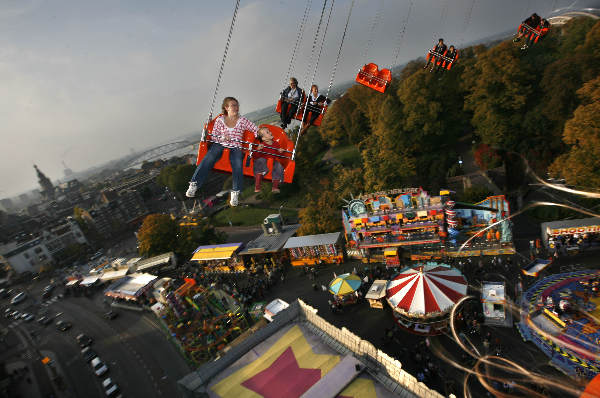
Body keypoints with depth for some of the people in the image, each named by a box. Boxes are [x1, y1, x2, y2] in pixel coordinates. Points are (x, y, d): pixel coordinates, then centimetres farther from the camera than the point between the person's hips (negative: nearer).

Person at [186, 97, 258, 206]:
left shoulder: (242, 120, 14)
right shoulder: (220, 120, 13)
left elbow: (257, 130, 11)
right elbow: (213, 136, 10)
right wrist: (222, 138, -12)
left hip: (235, 148, 0)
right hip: (219, 145, 0)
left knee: (237, 165, -32)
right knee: (208, 159, -30)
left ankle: (235, 193, -36)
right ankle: (194, 185, -29)